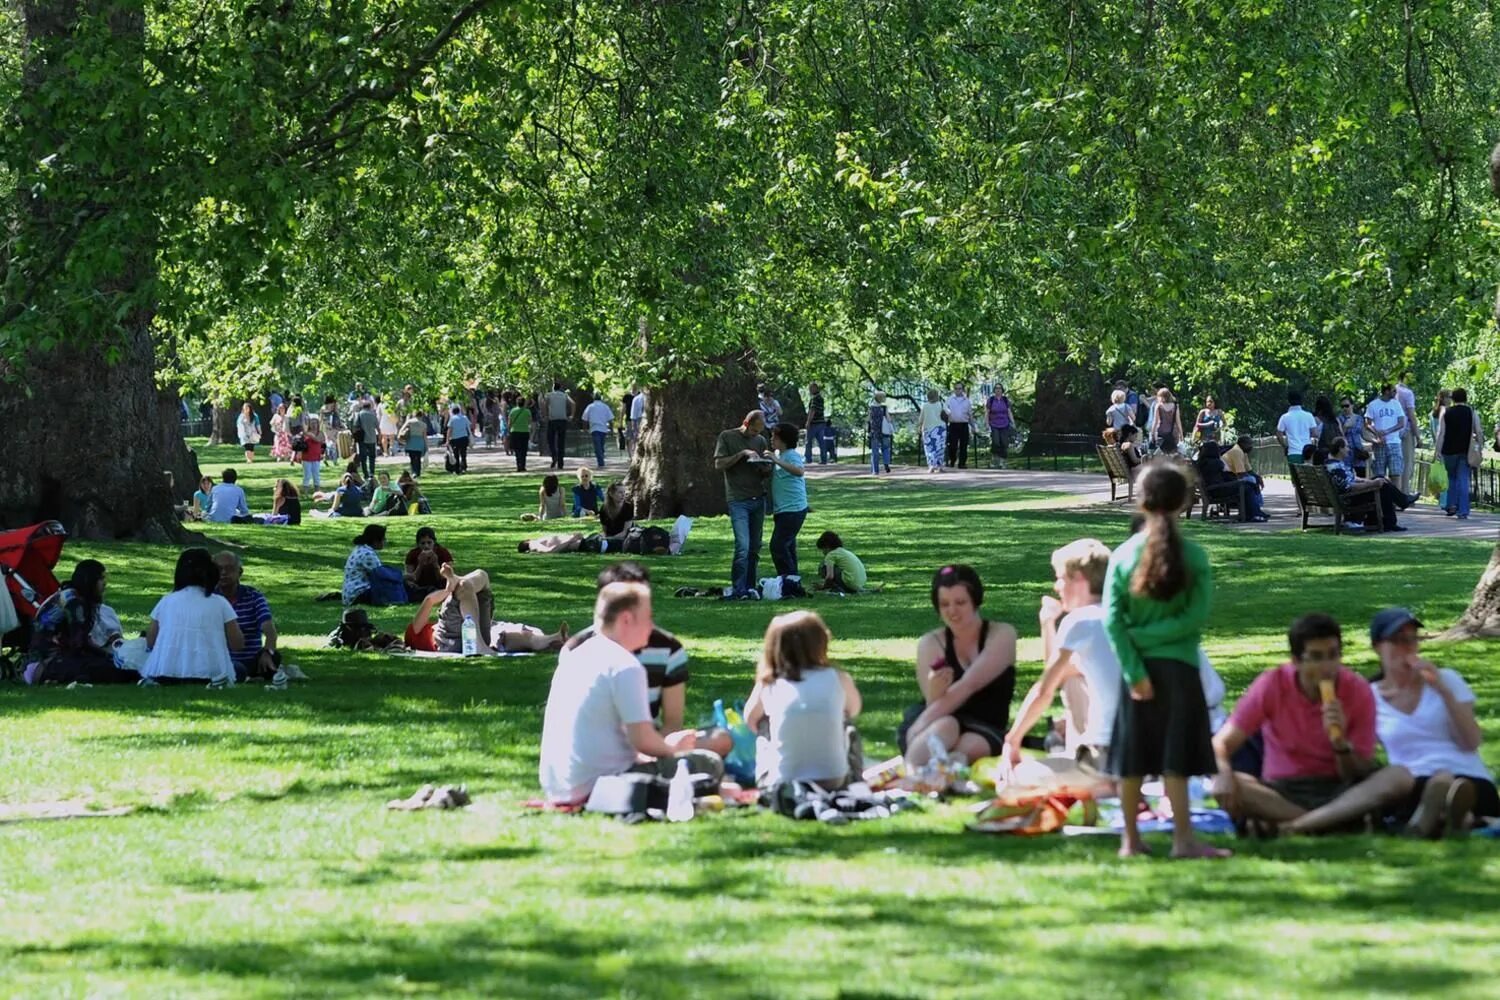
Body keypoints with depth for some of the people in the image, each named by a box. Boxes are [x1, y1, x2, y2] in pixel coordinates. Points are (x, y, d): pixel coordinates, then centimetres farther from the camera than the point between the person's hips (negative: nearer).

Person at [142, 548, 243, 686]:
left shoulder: (166, 602, 10)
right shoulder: (220, 604, 6)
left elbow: (150, 643, 11)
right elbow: (237, 644, 5)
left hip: (165, 674, 2)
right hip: (208, 674, -2)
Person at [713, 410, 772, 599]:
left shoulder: (760, 441, 15)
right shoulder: (727, 437, 2)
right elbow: (719, 464, -6)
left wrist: (765, 468, -4)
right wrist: (742, 454, -15)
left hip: (758, 498, 5)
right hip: (738, 500, -5)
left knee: (755, 547, 5)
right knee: (743, 546, -14)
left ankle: (750, 587, 11)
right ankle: (738, 590, -11)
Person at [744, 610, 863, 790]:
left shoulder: (768, 686, -4)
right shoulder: (838, 679, -4)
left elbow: (750, 721, 14)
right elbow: (854, 711, 18)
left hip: (778, 784, 0)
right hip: (832, 781, 0)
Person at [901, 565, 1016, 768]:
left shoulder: (1001, 635, 0)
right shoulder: (931, 644, 6)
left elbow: (970, 684, -16)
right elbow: (933, 705, -6)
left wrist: (920, 726, -27)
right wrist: (935, 693, -33)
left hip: (984, 732, 0)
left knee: (971, 746, -36)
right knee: (945, 726, -36)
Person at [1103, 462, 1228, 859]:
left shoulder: (1123, 555, -1)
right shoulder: (1193, 557, -6)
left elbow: (1112, 620, -7)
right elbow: (1195, 618, -12)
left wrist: (1134, 671, -8)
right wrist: (1157, 633, -6)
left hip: (1137, 667, 2)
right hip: (1178, 667, -2)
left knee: (1132, 758, 8)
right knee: (1175, 757, -1)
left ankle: (1131, 839, 13)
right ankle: (1183, 838, -4)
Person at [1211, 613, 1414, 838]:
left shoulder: (1358, 691, -7)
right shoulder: (1272, 686, -8)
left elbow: (1360, 777, -5)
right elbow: (1222, 743, -8)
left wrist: (1341, 743, -25)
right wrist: (1223, 774, -30)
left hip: (1339, 795, 1)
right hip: (1281, 795, -1)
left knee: (1400, 778, -28)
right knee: (1222, 786, -31)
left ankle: (1285, 825, -32)